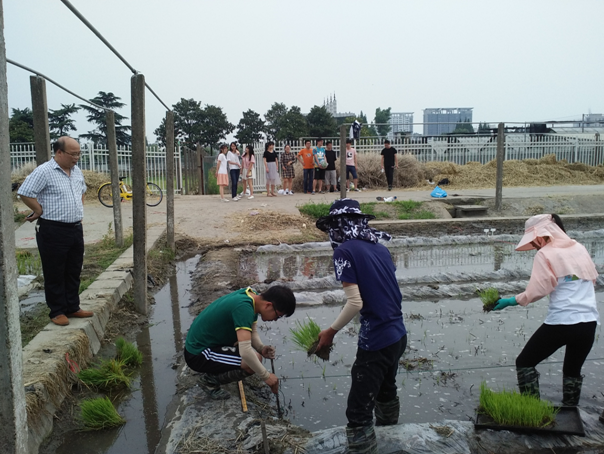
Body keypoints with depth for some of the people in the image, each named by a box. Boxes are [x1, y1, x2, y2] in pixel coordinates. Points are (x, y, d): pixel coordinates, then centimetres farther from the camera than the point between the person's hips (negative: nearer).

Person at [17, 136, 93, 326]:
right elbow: (25, 193, -18)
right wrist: (41, 211, -11)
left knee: (74, 271, 14)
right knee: (55, 273, 4)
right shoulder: (44, 171, -14)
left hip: (76, 229, 7)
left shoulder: (76, 171, 10)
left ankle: (73, 308, 26)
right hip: (53, 231, -7)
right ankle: (57, 311, 15)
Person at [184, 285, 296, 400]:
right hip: (197, 355, -10)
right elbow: (245, 351, -33)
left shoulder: (251, 296, 0)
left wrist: (261, 348, -11)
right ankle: (210, 380, -2)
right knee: (255, 359, -22)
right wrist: (266, 376, -21)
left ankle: (212, 369, 15)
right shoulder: (244, 307, -29)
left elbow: (253, 333, 9)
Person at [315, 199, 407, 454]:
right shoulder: (379, 247, 8)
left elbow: (355, 302, -18)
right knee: (385, 392, 29)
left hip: (376, 341, -9)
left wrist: (331, 332, -7)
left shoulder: (344, 251, -13)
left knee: (359, 413, 0)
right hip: (398, 334, 9)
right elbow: (384, 291, 12)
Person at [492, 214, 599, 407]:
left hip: (560, 322, -6)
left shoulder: (545, 254, -6)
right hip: (589, 322, 6)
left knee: (524, 363, 9)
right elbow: (592, 278, 19)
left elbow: (536, 291, -13)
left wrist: (512, 301, -3)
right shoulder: (580, 248, 10)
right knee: (573, 371, 23)